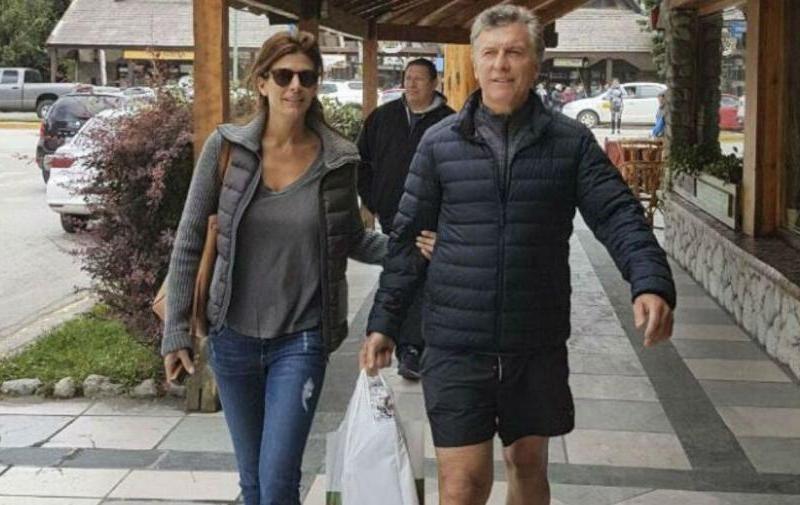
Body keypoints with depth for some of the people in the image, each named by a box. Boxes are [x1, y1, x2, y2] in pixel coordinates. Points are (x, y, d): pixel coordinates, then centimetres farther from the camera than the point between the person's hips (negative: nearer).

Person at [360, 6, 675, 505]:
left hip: (538, 342, 1)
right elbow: (409, 238, 6)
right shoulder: (440, 142, 1)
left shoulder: (571, 141, 1)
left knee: (529, 463, 17)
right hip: (456, 345, -1)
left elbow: (618, 216, -6)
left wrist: (652, 284, -23)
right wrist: (384, 322, 5)